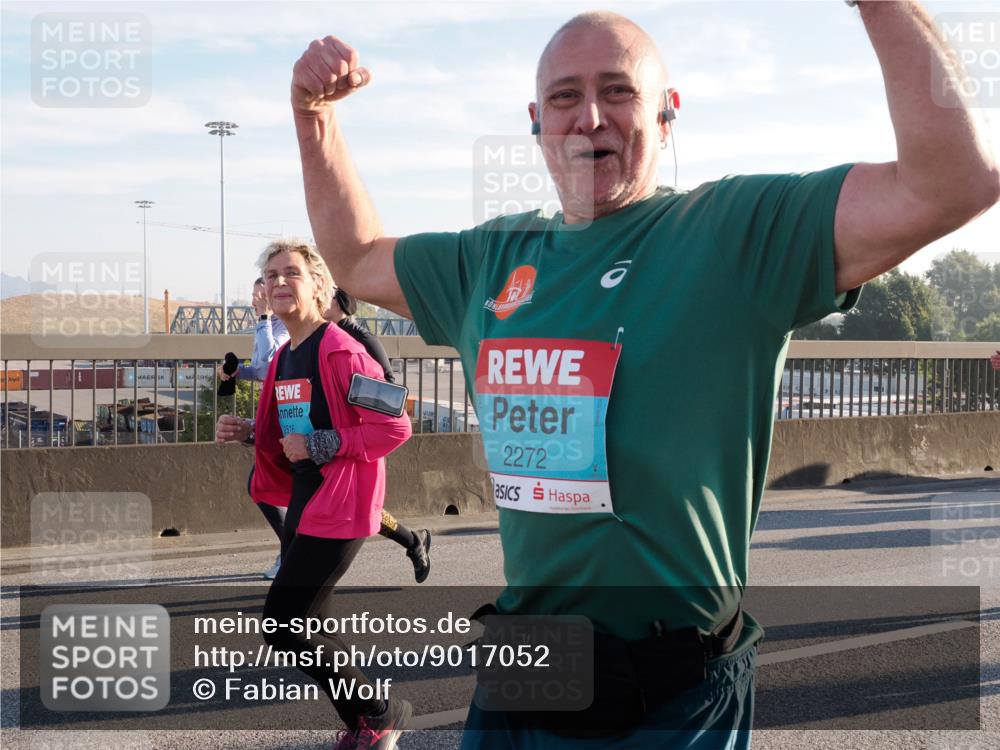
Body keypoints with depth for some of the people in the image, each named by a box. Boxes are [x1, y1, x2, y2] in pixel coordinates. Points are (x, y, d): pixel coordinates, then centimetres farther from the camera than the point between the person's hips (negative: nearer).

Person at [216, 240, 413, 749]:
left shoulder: (341, 352, -15)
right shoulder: (284, 359, 12)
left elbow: (395, 427, -19)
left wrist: (321, 445, -21)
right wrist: (248, 433, 5)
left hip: (338, 509, -9)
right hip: (301, 506, 9)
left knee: (284, 627, -9)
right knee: (301, 627, 13)